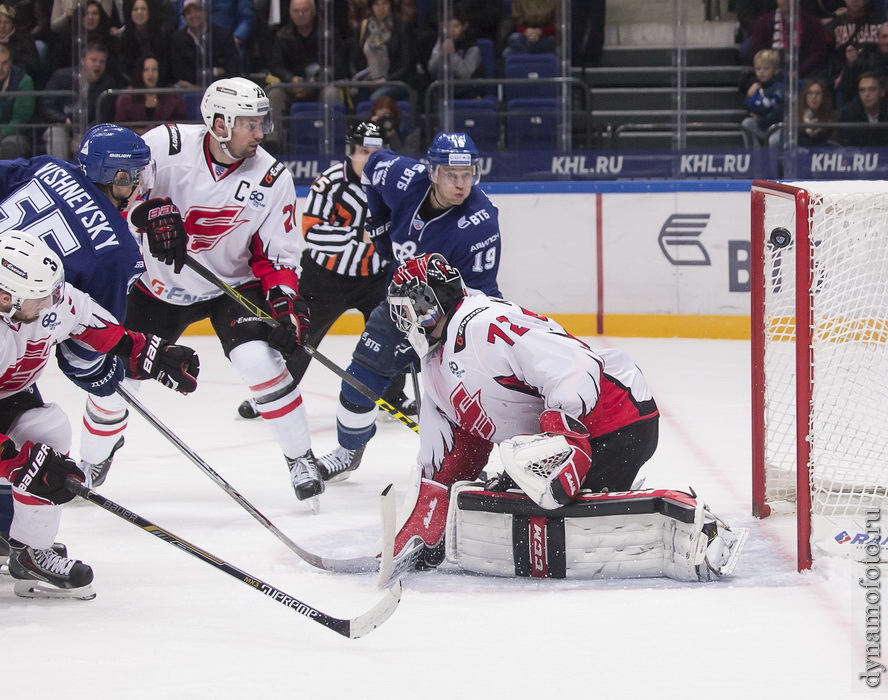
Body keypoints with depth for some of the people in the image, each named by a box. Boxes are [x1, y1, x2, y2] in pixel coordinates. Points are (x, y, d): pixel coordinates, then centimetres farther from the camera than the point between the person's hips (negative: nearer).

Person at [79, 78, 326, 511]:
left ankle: (301, 459, -7)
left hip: (234, 284, 0)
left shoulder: (271, 178, -12)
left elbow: (278, 253, -7)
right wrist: (152, 211, -37)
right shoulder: (169, 145, -19)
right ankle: (94, 460, 28)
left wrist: (285, 300, -21)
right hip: (160, 284, 1)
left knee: (259, 358, -24)